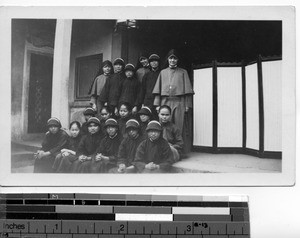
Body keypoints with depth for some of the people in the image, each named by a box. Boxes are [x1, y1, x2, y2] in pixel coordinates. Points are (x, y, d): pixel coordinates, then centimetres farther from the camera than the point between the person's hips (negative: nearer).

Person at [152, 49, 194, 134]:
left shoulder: (183, 72, 11)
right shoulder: (163, 72, 16)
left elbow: (188, 90, 6)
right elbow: (157, 90, 11)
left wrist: (187, 105, -2)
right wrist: (157, 104, 2)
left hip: (178, 102, -1)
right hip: (165, 102, 1)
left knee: (178, 126, -5)